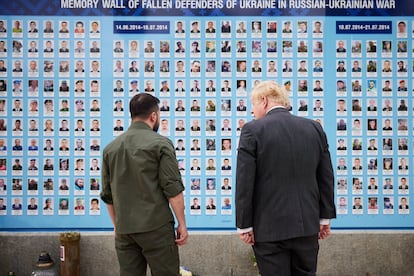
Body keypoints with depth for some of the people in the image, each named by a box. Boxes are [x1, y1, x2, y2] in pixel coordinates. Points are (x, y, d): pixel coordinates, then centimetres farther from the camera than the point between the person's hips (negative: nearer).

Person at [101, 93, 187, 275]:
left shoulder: (111, 148, 9)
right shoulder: (160, 143, -6)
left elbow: (107, 195, 14)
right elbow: (173, 189, -10)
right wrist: (182, 224, -2)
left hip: (124, 231, 5)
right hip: (156, 227, -5)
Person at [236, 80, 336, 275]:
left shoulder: (253, 130, -9)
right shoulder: (315, 128, 4)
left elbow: (244, 183, -10)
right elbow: (326, 177, 7)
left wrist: (244, 225, -3)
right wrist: (325, 217, 14)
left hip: (269, 228, -4)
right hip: (307, 224, 4)